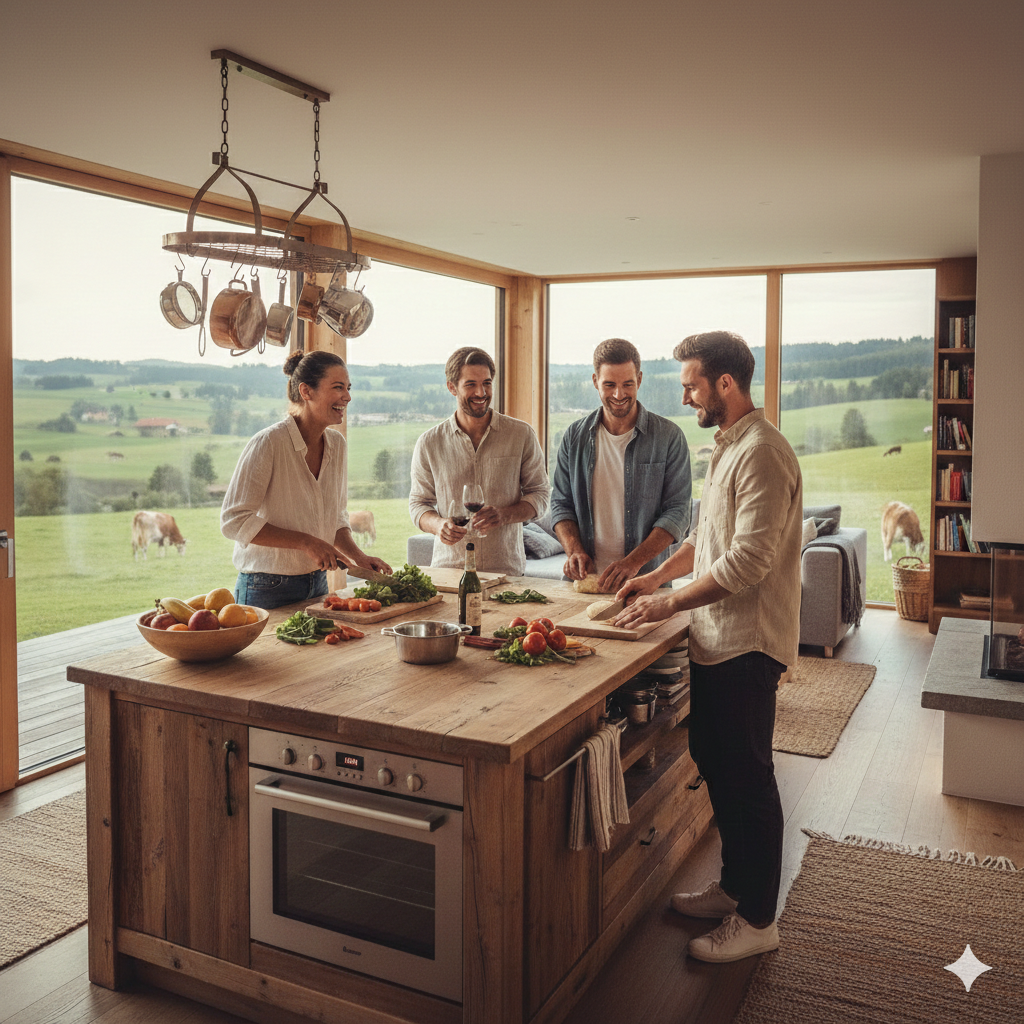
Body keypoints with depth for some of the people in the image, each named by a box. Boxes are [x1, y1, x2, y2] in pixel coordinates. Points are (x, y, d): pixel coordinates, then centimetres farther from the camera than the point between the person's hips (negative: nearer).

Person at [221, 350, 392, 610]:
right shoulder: (267, 443, -18)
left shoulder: (336, 443, 3)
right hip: (267, 591, -6)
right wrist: (305, 542, -22)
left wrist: (358, 557, -3)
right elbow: (234, 521, -19)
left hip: (317, 586, 7)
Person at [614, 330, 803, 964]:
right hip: (717, 641, 10)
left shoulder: (762, 453, -19)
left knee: (748, 780, 1)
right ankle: (734, 886, 35)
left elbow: (748, 560, -25)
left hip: (748, 644, -10)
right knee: (716, 766, 18)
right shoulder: (728, 447, 14)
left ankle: (758, 919, 16)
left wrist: (670, 603, -20)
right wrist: (658, 576, 14)